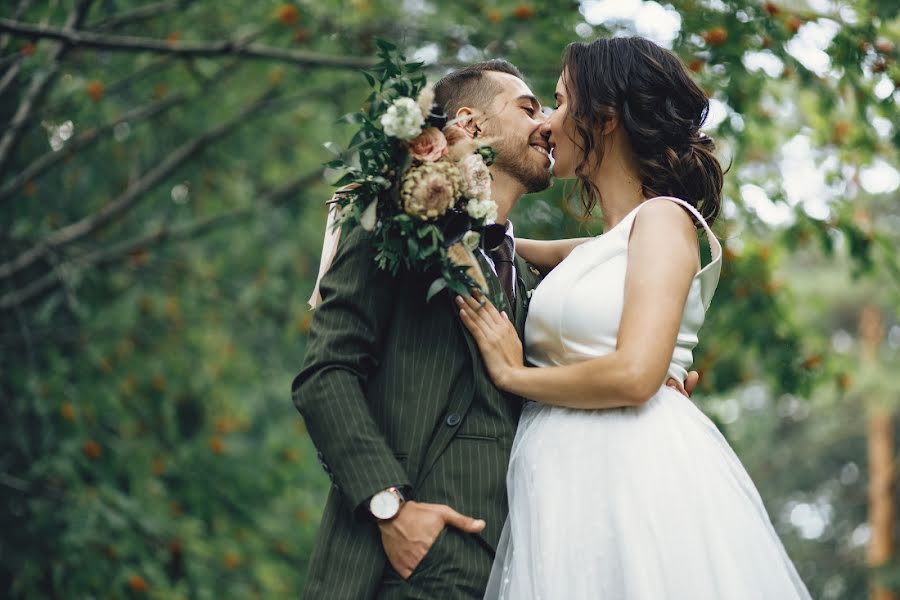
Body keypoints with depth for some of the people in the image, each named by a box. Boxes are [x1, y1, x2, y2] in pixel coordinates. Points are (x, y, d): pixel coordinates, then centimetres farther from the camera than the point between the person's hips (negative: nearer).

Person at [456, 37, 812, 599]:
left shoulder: (663, 219, -5)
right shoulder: (603, 246, 19)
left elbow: (633, 375, -17)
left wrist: (512, 374, -5)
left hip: (637, 471, -7)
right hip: (570, 482, 7)